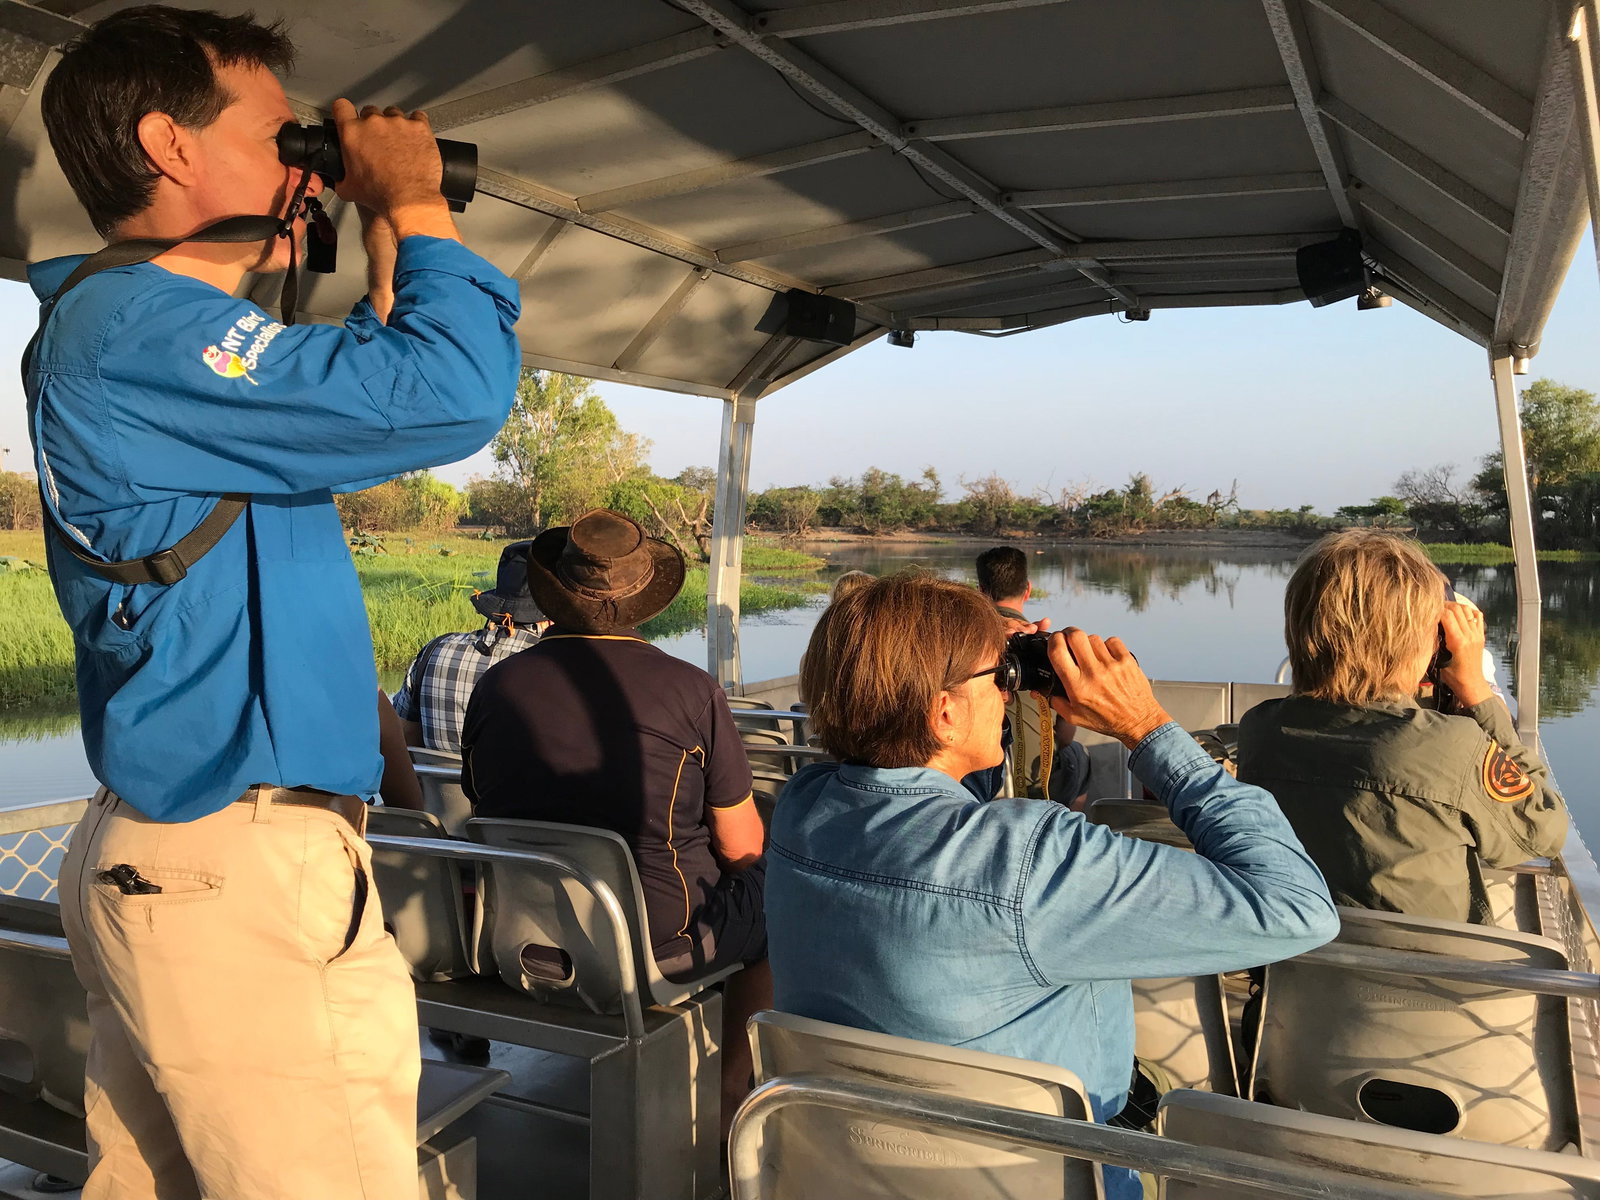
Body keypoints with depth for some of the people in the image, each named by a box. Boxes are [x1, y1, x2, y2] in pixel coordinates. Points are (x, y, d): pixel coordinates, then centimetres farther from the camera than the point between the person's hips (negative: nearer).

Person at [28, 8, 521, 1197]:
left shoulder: (129, 327, 17)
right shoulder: (135, 328, -16)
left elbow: (365, 406, 28)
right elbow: (451, 395, -24)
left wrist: (386, 240, 22)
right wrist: (415, 201, -7)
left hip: (167, 857, 11)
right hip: (237, 874, -11)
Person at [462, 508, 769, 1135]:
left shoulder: (495, 684, -3)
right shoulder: (690, 689, -15)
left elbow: (481, 809, 10)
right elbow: (742, 847, -9)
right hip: (658, 937, -5)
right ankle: (726, 1107, 29)